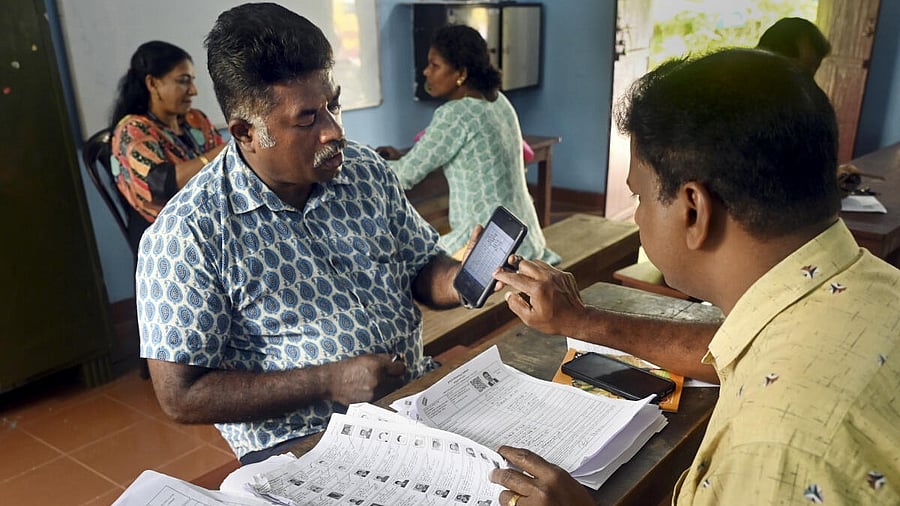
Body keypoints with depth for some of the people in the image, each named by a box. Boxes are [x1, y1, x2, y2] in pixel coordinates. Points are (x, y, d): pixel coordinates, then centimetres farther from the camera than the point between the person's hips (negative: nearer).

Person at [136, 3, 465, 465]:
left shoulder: (368, 172, 2)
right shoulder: (186, 234, -14)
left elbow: (421, 270, 11)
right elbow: (180, 396, -13)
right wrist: (329, 382, -20)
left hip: (418, 395, 6)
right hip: (299, 442, -5)